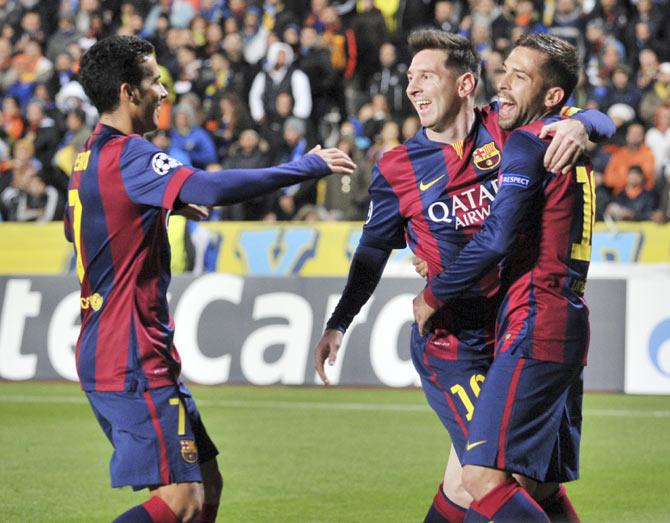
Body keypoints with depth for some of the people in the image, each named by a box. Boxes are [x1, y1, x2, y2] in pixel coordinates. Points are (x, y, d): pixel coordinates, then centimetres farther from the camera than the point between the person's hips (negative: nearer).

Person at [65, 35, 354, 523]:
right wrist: (307, 167, -23)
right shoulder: (128, 154, -16)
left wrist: (166, 205, 29)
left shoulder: (90, 156, 15)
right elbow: (210, 189, -31)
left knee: (207, 483, 11)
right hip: (132, 361, -10)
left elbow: (74, 228, 34)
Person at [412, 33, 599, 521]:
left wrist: (434, 295, -2)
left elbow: (496, 239, -15)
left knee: (484, 478, -19)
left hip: (536, 330, -10)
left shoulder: (528, 142, -8)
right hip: (568, 331, 10)